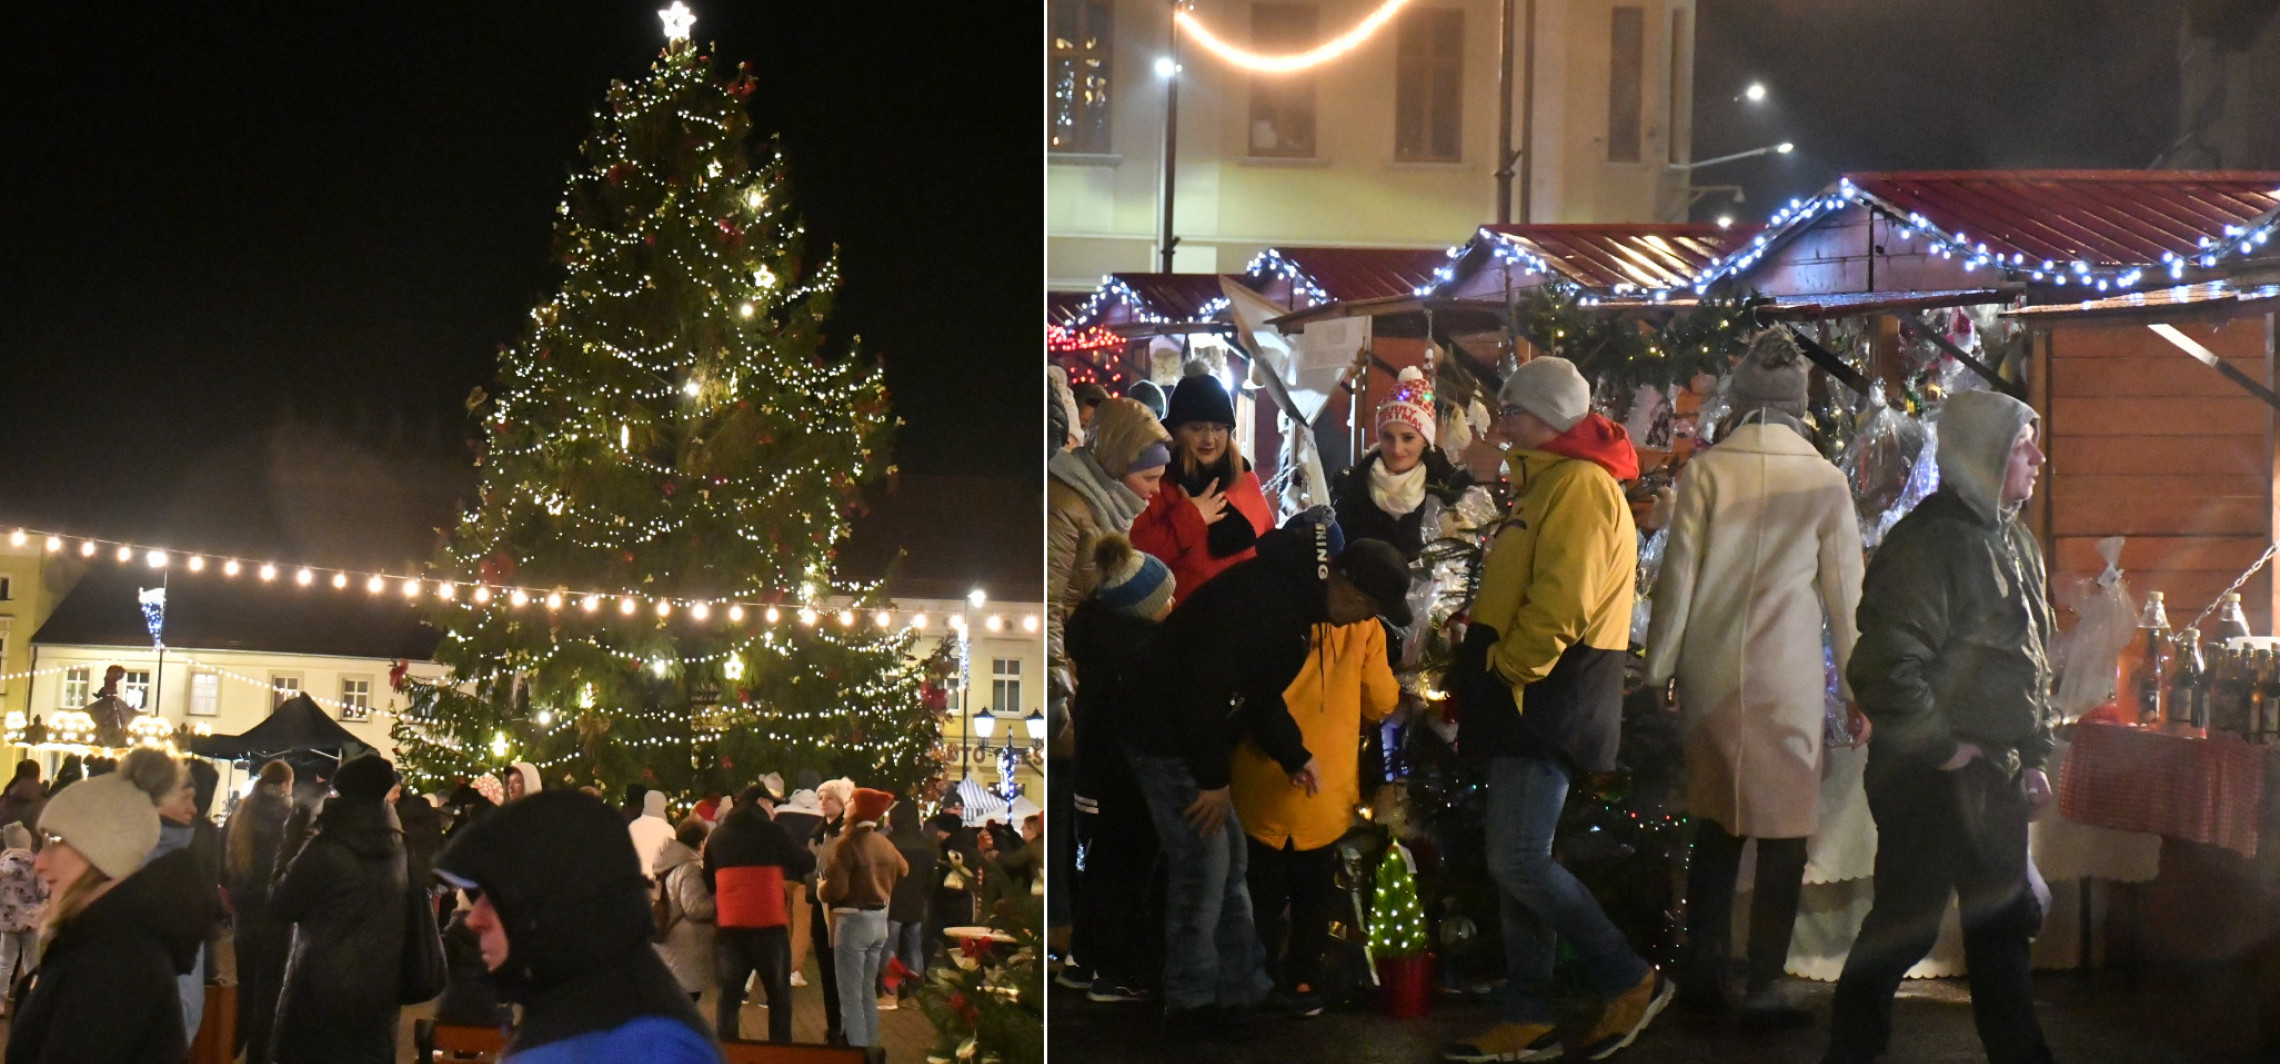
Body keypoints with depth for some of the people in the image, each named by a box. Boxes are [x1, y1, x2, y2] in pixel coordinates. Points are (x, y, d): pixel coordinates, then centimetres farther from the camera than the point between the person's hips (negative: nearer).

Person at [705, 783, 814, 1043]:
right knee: (779, 995, 8)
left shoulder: (717, 836, 9)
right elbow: (807, 864, 4)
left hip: (728, 926, 3)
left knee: (729, 996, 10)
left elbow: (709, 883, 17)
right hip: (768, 925, -3)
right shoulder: (771, 831, -3)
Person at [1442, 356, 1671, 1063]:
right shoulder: (1549, 481, 20)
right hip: (1529, 701, 11)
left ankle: (1631, 981, -1)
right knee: (1517, 863, 11)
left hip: (1549, 701, -11)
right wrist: (1489, 675, 16)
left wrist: (1509, 670, -16)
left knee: (1519, 862, -13)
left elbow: (1561, 601, -23)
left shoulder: (1579, 484, -14)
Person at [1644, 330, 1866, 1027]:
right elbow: (1844, 591, 2)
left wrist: (1657, 670, 8)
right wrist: (1857, 688, 10)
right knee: (1783, 831, 4)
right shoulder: (1825, 481, -3)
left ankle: (1704, 974, 18)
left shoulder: (1706, 470, -2)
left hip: (1711, 674, 2)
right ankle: (1764, 989, 3)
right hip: (1790, 679, -2)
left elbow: (1677, 577, 0)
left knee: (1715, 826, 14)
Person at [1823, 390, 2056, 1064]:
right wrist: (1942, 748, -18)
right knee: (1905, 925, -1)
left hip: (1997, 777, 9)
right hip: (1934, 781, -9)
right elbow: (1885, 666, -25)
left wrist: (2033, 757, 19)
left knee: (2004, 922, 16)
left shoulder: (2016, 542, 13)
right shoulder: (1929, 541, -18)